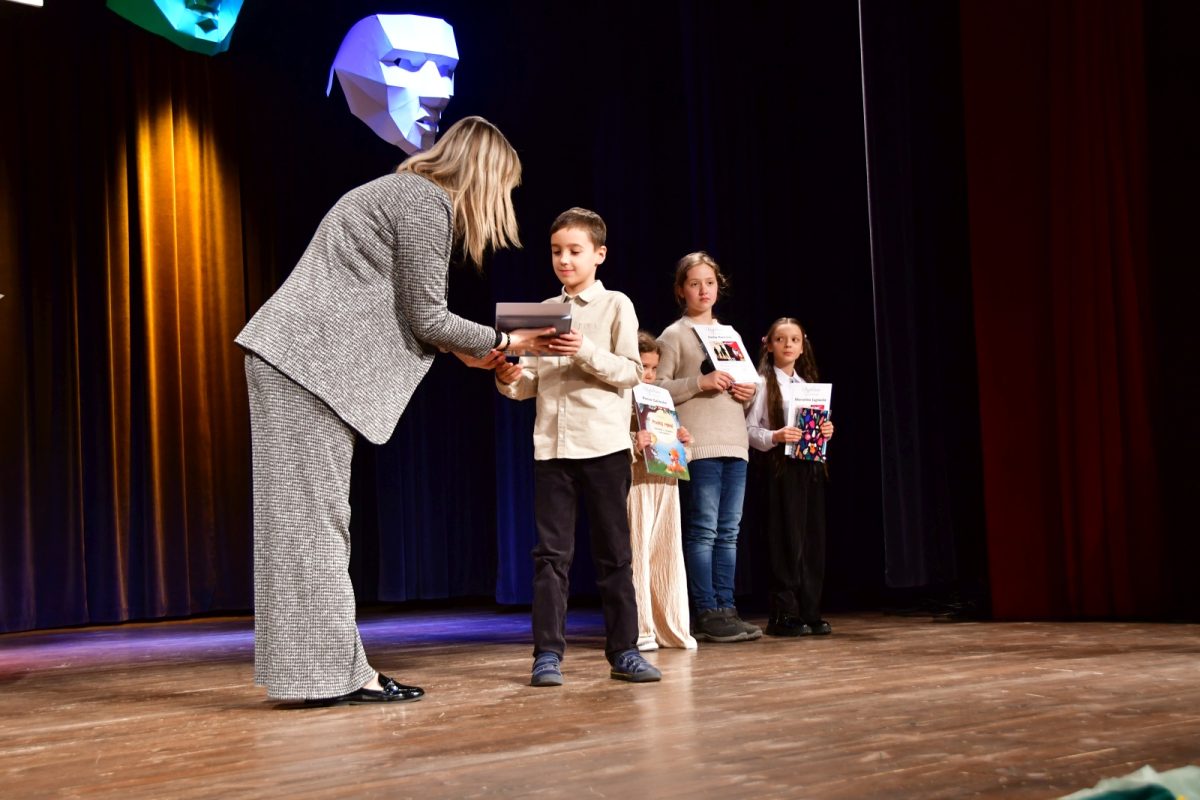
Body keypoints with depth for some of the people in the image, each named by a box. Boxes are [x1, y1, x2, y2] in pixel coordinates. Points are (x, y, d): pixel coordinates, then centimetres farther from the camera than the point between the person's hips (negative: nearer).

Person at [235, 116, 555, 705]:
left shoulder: (405, 192, 22)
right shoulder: (428, 202, -8)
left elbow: (398, 309, 24)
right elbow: (425, 315, -9)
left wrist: (465, 349, 24)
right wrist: (504, 341, 3)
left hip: (298, 361, 10)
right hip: (309, 363, -10)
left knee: (317, 518, 8)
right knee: (314, 516, -8)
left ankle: (333, 671, 11)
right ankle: (332, 673, -5)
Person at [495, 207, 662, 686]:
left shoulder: (616, 305, 3)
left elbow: (630, 372, -5)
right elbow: (532, 384, 11)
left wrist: (585, 352, -19)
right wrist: (509, 380, -10)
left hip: (604, 444, -3)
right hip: (551, 445, 3)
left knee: (613, 552, 4)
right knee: (551, 553, 0)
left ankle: (623, 651, 10)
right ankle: (548, 654, 3)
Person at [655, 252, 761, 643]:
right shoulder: (673, 336, 2)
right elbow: (656, 389, -7)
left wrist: (749, 393, 6)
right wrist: (700, 383, -17)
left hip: (734, 445, 6)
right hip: (698, 446, -6)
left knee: (728, 532, 5)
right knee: (703, 530, -7)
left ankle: (725, 609, 9)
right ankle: (707, 614, -4)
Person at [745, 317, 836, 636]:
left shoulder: (808, 384, 17)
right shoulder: (763, 383, -1)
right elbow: (749, 429, -7)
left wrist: (826, 431, 0)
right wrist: (776, 437, -23)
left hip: (812, 465, 6)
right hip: (782, 466, -6)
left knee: (814, 540, 5)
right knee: (787, 540, -6)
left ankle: (810, 612, 11)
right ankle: (784, 615, 0)